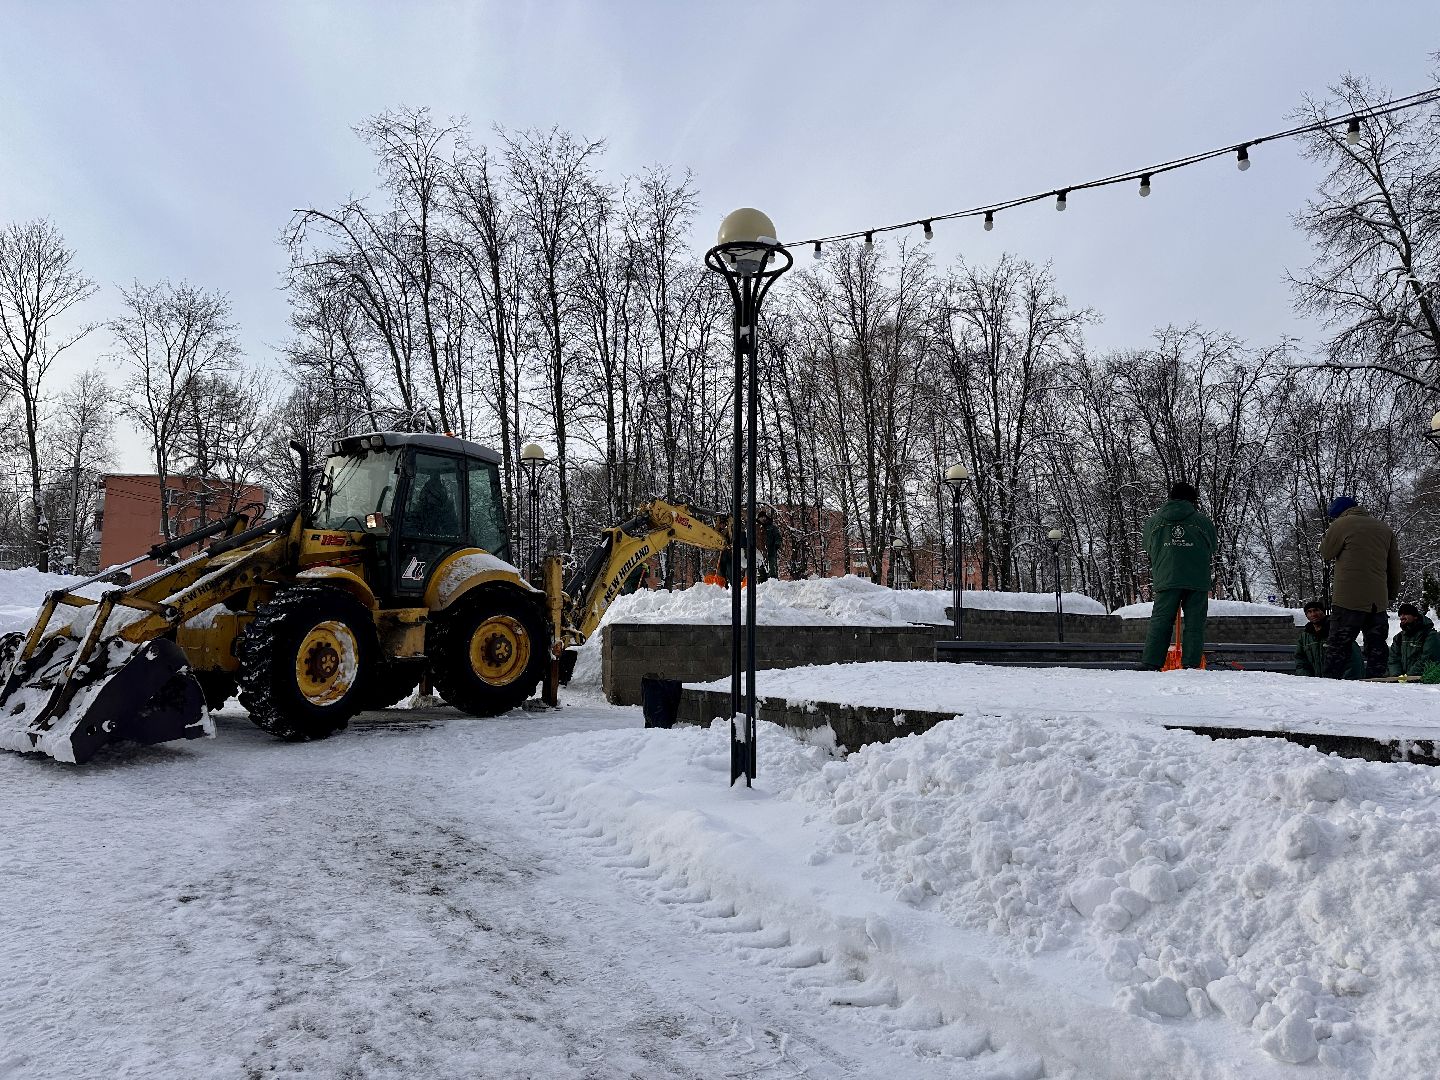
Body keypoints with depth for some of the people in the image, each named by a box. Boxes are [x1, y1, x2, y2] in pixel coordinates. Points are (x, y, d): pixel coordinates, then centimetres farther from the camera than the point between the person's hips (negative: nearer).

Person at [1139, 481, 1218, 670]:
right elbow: (1212, 552, 16)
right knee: (1194, 625, 5)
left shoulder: (1153, 522, 10)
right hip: (1198, 582, -1)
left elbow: (1149, 550, 18)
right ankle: (1191, 665, 1)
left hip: (1166, 580, 1)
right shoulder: (1204, 522, 6)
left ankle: (1149, 665, -3)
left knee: (1160, 622, 3)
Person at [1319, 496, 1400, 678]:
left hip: (1349, 599, -5)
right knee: (1376, 645, 10)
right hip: (1378, 600, 5)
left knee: (1338, 643, -4)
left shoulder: (1342, 524, -4)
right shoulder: (1384, 528, 15)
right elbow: (1395, 565, 17)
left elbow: (1326, 553, 4)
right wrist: (1392, 594, 23)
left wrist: (1328, 532, 17)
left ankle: (1331, 679, -8)